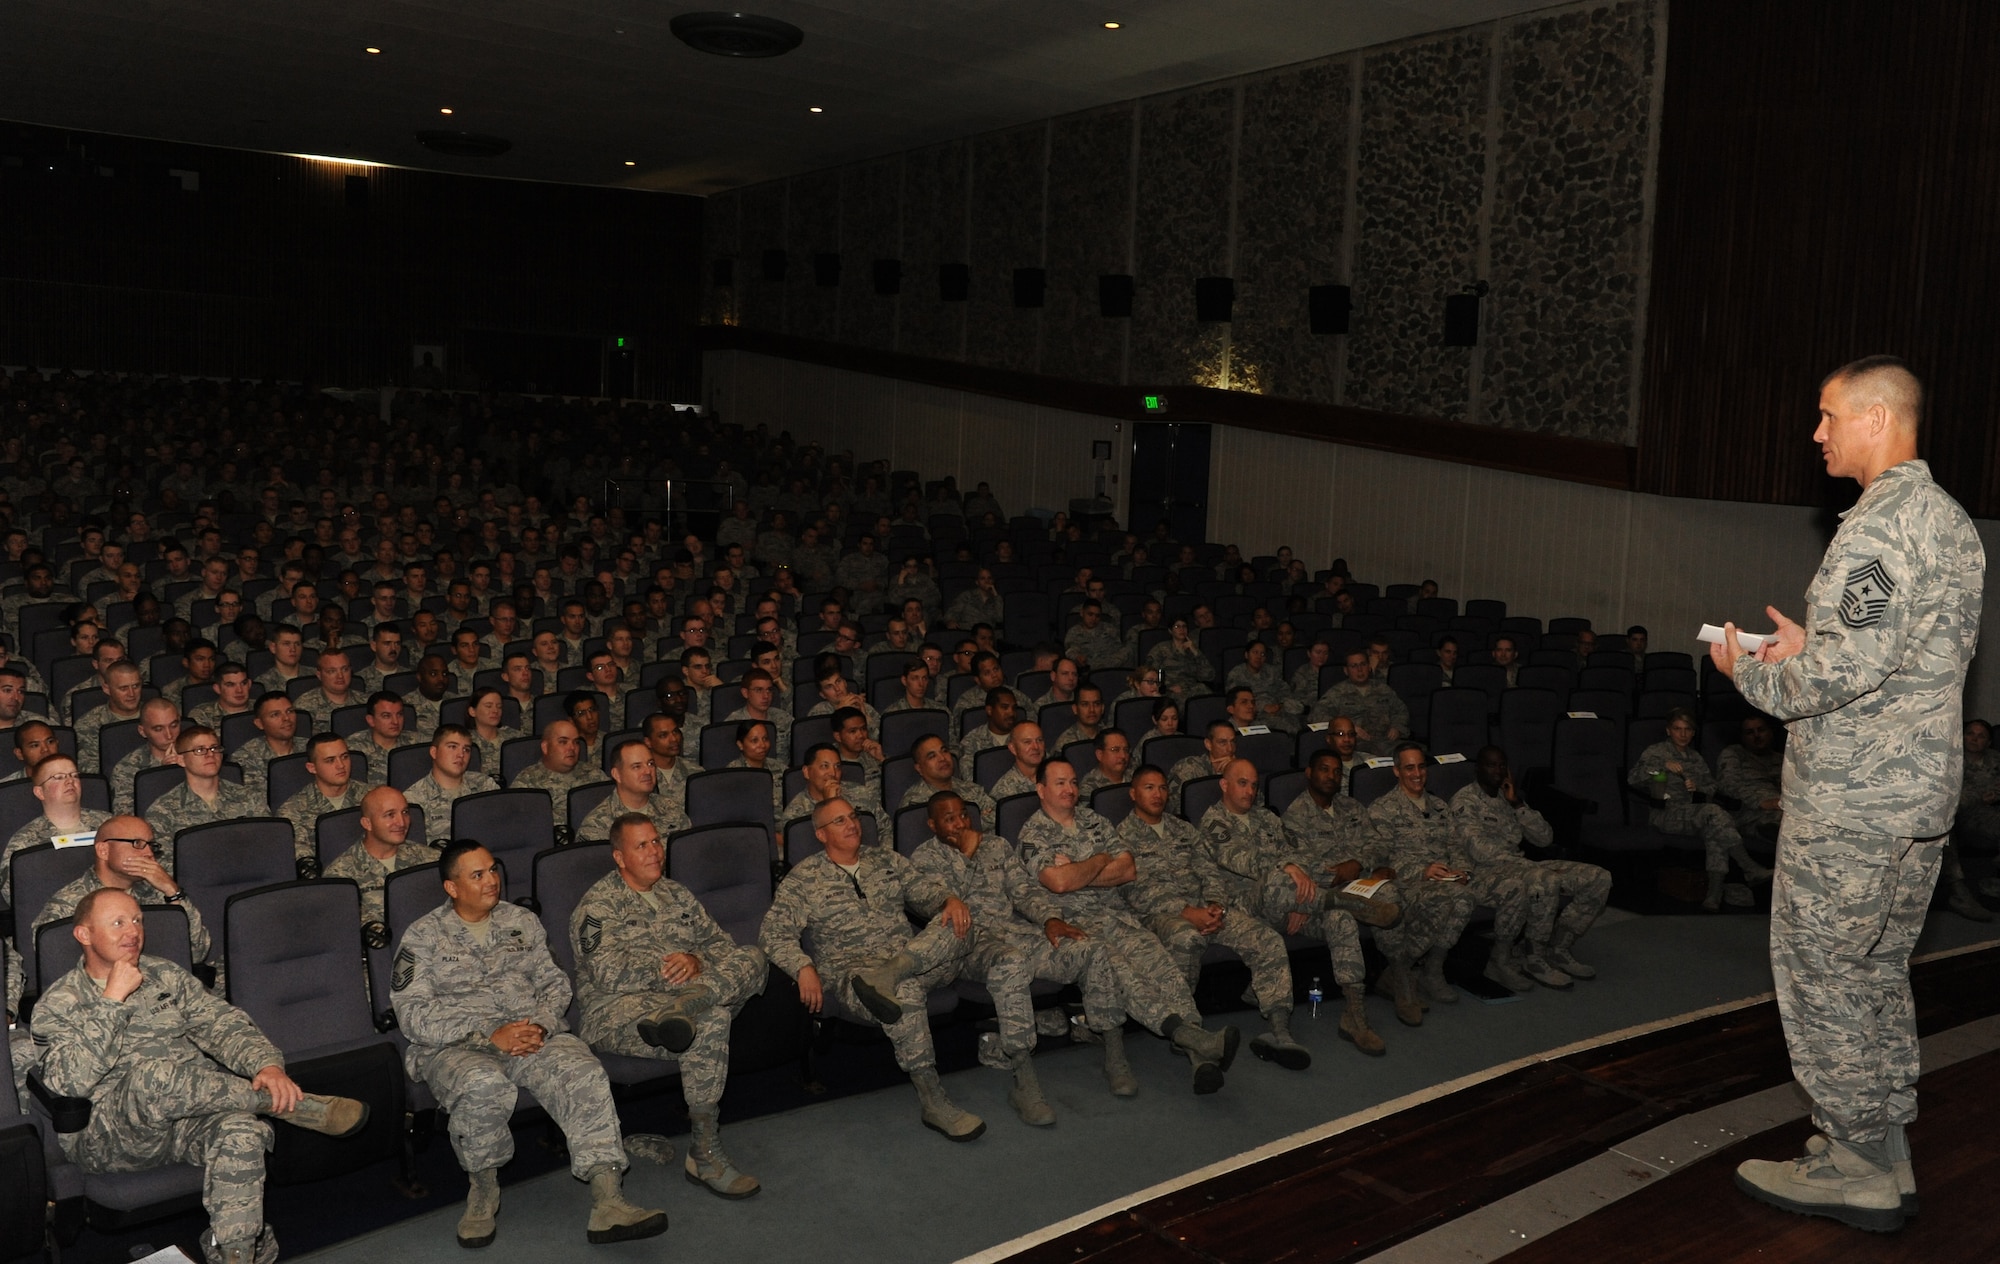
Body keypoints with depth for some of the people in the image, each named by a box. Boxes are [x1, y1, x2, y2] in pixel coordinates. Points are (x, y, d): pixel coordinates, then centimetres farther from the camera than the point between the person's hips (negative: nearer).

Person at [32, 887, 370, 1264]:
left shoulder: (166, 976, 16)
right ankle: (300, 1105, -24)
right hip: (108, 1134, -3)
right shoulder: (58, 1004, 5)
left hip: (190, 1113, 3)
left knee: (241, 1128, -33)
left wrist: (267, 1064, -17)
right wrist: (113, 1000, -15)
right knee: (154, 1075, -36)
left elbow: (224, 1024, 5)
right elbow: (68, 1081, -13)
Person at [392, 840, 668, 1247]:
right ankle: (483, 1189, -11)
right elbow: (413, 1014, -6)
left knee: (585, 1075, -27)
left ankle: (607, 1202, -34)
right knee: (485, 1084, -38)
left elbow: (555, 981, 15)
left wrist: (540, 1024, -9)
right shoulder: (423, 937, 5)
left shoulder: (522, 922, 18)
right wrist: (489, 1034, -17)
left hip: (534, 1034, 3)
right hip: (455, 1046, -3)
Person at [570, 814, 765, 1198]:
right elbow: (610, 974, -14)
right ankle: (704, 1155, -31)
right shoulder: (598, 906, 0)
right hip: (614, 1011, -6)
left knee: (752, 959, -18)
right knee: (709, 1020, -35)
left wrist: (696, 961, -9)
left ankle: (678, 1009, -45)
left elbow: (720, 941, 14)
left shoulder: (675, 893, 21)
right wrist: (674, 968, -15)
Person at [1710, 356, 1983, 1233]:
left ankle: (1858, 1169, 8)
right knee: (1878, 970, 17)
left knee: (1820, 972, 0)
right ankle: (1886, 1155, 26)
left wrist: (1753, 673, -9)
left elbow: (1850, 669, -25)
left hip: (1849, 802, -10)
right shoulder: (1952, 521, 14)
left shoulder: (1879, 527, -18)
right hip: (1920, 796, 10)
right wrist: (1810, 648, 13)